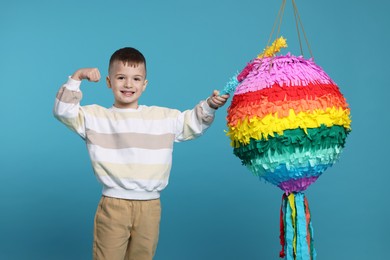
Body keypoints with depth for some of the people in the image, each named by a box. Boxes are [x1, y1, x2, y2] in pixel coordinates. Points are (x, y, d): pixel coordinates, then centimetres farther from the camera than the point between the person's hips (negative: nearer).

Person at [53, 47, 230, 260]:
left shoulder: (164, 117, 7)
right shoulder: (94, 116, 3)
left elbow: (193, 123, 17)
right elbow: (63, 111, -4)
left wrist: (209, 105, 0)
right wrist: (76, 78, -12)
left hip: (150, 207, 2)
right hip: (113, 206, -2)